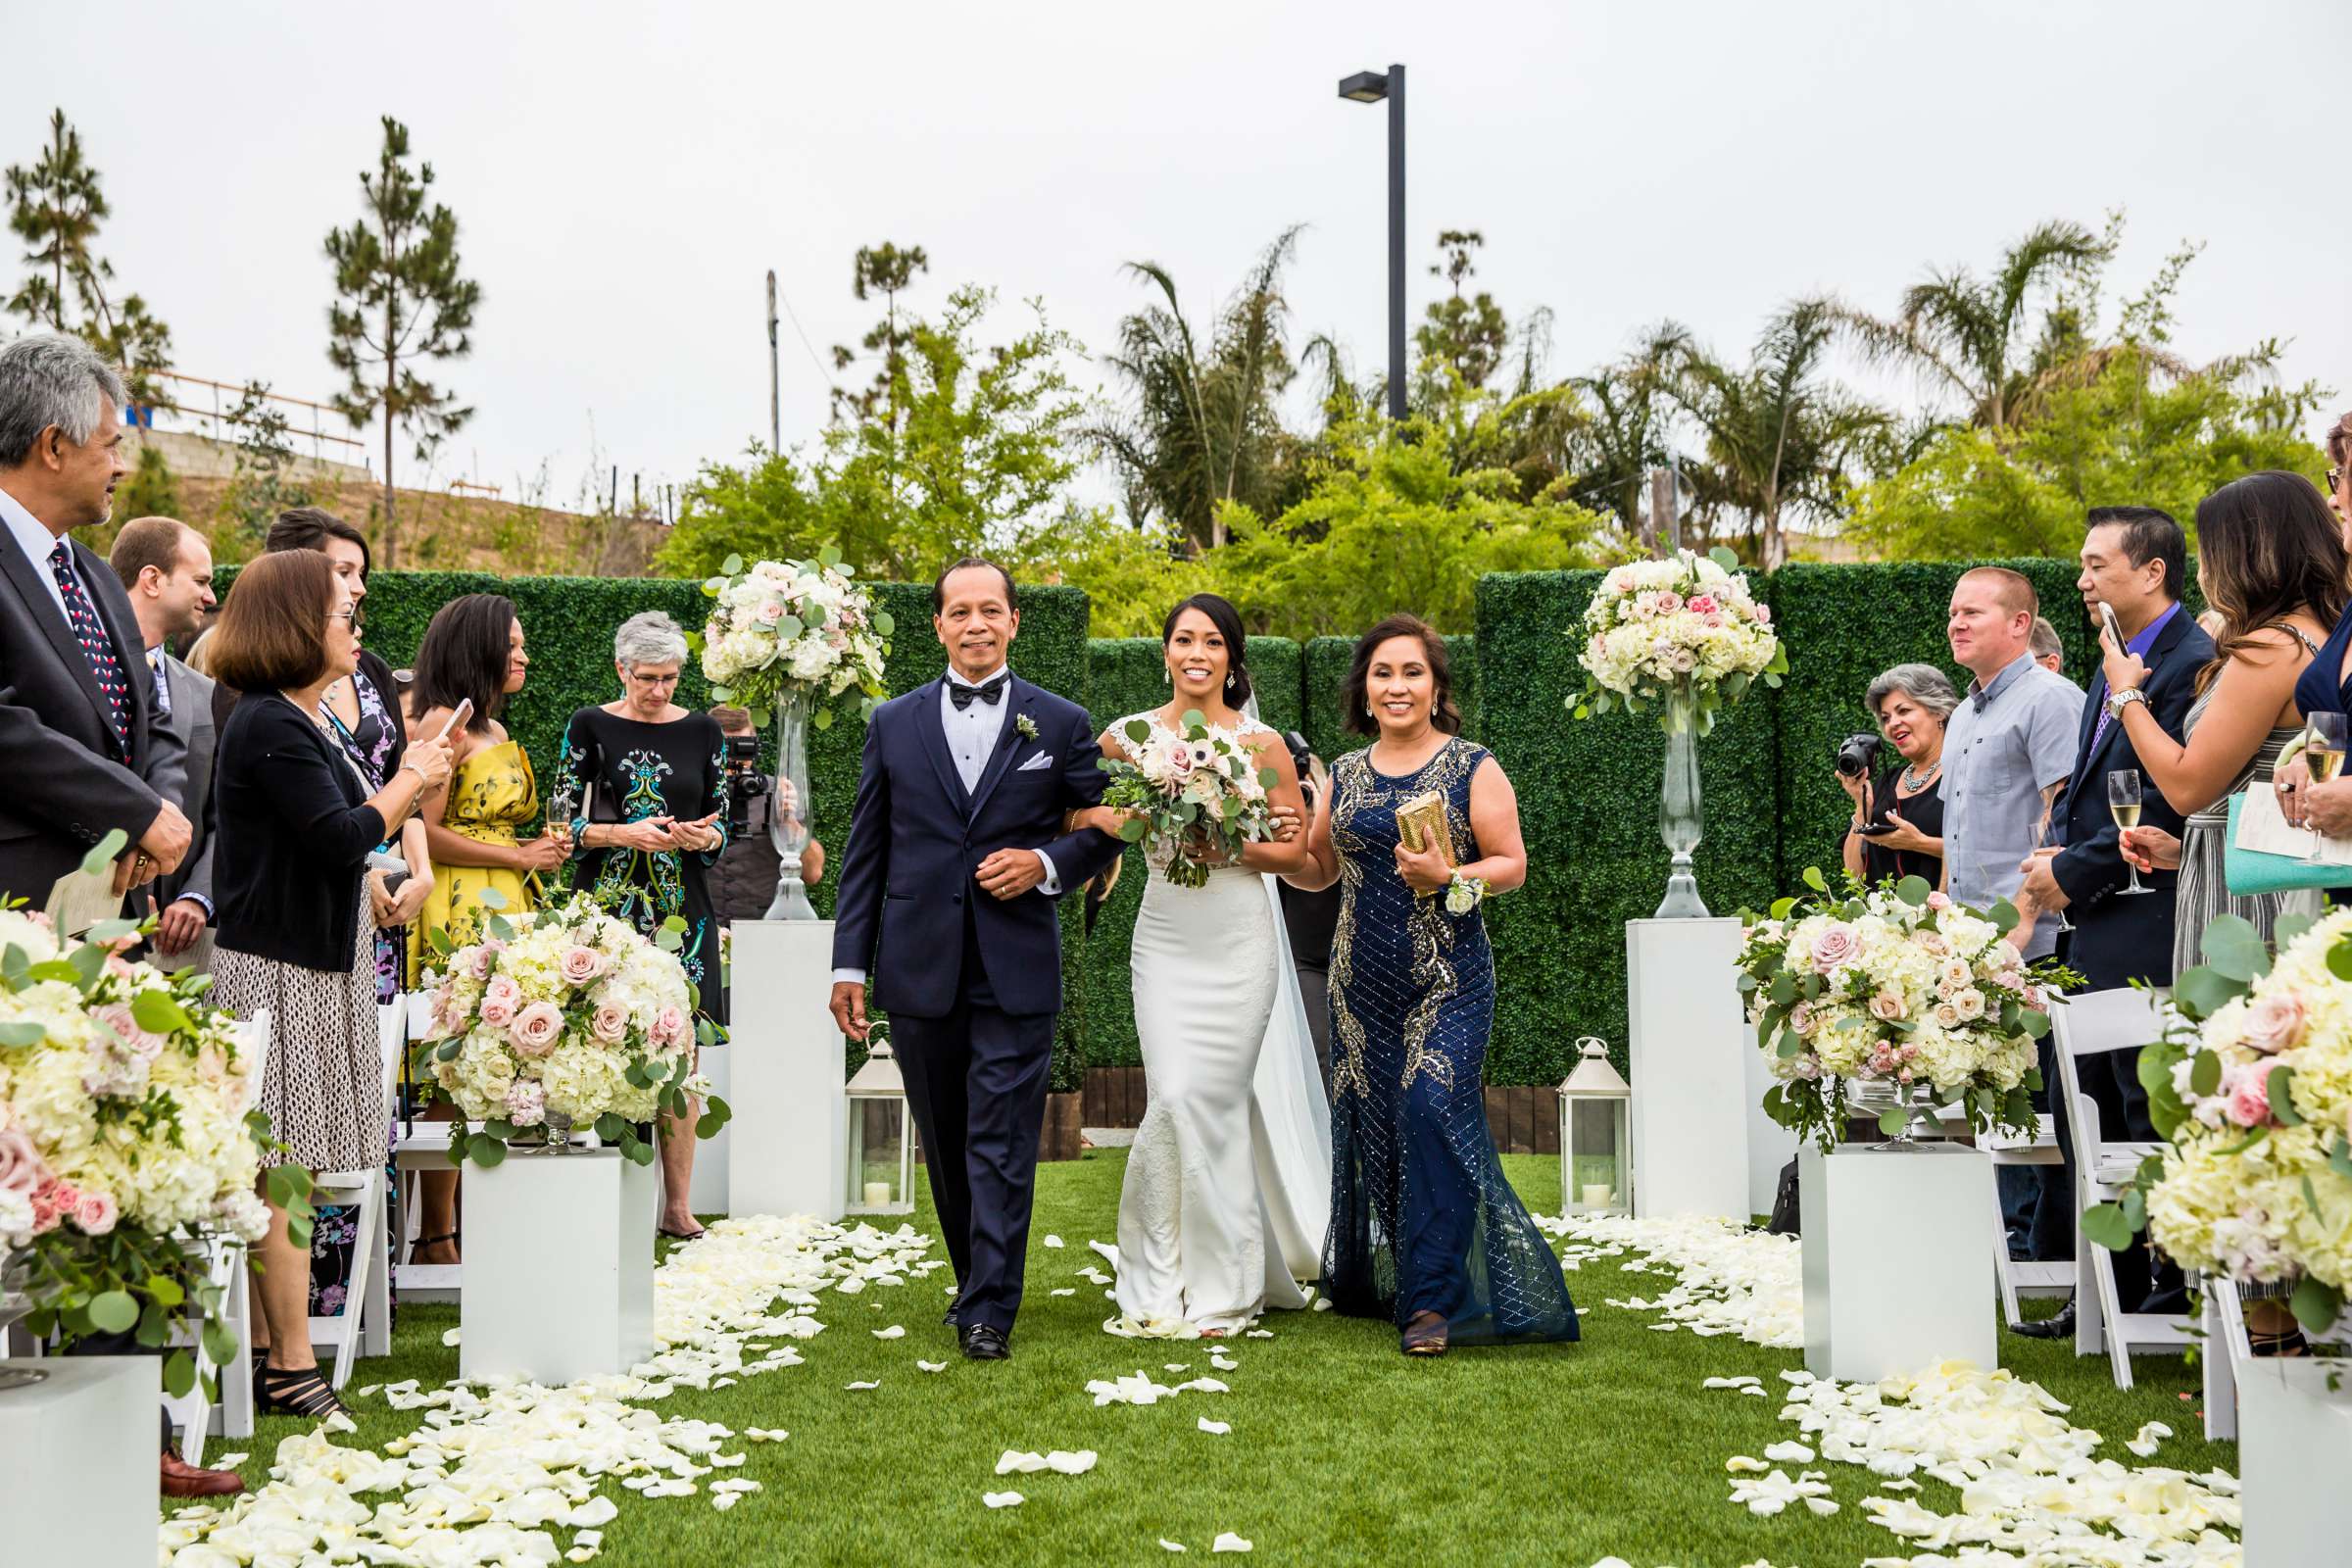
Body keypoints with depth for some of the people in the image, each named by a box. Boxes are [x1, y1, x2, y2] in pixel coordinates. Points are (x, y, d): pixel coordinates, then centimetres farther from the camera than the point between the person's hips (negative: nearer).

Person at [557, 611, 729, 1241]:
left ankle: (677, 1204, 6)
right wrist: (624, 834, -14)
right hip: (609, 910, -2)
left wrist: (702, 836, -10)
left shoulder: (702, 731, 9)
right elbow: (565, 823, 1)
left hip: (683, 911, 2)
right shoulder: (590, 728, 4)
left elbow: (723, 825, 11)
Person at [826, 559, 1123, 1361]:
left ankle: (989, 1310, 1)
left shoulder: (1060, 723, 4)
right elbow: (865, 851, 8)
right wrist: (850, 963, 3)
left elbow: (1102, 831, 10)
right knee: (945, 1144, 12)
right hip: (919, 969, 2)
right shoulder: (894, 723, 8)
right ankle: (975, 1277, 29)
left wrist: (1046, 863, -10)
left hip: (1016, 970, -2)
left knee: (1002, 1145, -5)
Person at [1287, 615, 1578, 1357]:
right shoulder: (1345, 775, 12)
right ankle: (1373, 1282, 25)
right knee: (1369, 1121, 6)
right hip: (1362, 978, 4)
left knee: (1433, 1108, -17)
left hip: (1447, 976, -4)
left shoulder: (1473, 768, 1)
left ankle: (1433, 1301, -13)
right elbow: (1319, 870, 18)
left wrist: (1448, 877, -19)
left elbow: (1512, 864, -2)